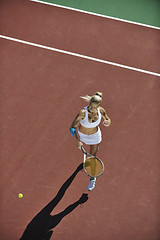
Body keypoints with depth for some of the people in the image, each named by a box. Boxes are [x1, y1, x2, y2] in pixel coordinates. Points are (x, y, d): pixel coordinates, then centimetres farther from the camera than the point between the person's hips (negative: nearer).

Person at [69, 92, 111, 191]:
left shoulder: (101, 110, -26)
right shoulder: (83, 112, -37)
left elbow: (108, 120, -5)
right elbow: (72, 128, -39)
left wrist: (107, 122, -30)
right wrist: (77, 141, -52)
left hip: (95, 136, 0)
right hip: (82, 135, 0)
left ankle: (92, 178, 33)